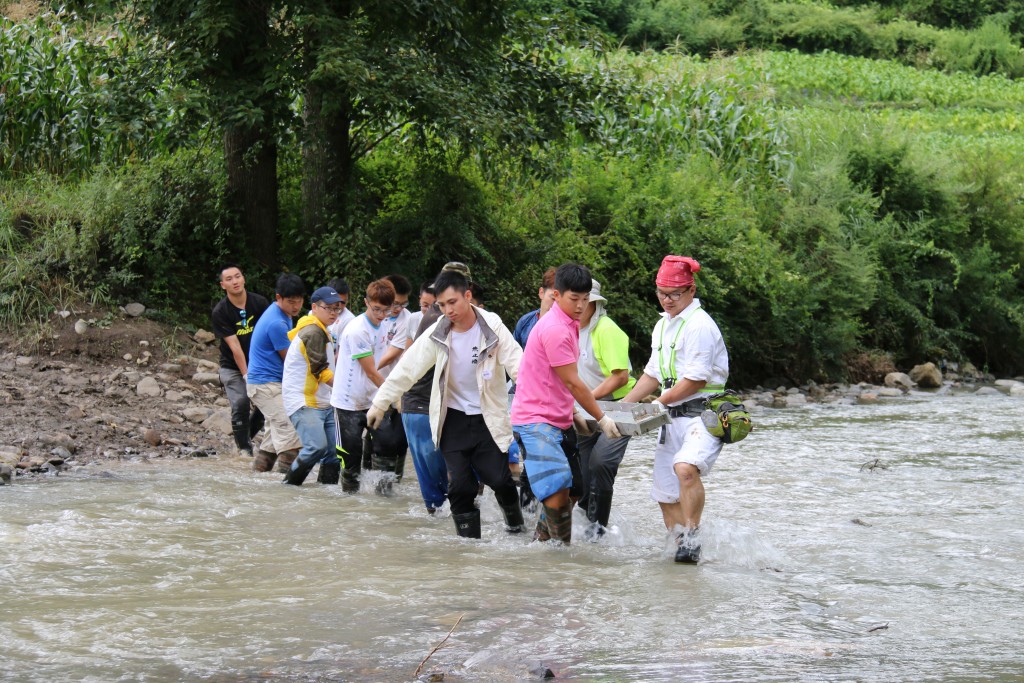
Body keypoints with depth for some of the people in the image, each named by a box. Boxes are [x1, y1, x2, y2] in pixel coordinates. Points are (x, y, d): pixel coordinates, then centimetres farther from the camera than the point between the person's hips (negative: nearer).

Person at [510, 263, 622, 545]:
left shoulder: (568, 325, 15)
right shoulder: (555, 329, -17)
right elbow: (573, 383, -15)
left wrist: (575, 416, 15)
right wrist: (601, 419, -10)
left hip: (556, 422, 10)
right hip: (535, 421, -10)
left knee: (573, 489, 11)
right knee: (558, 490, -21)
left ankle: (540, 543, 21)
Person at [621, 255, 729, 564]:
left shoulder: (699, 326, -13)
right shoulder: (663, 325, 16)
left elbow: (695, 380, -17)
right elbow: (653, 373, 25)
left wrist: (660, 402, -8)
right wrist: (624, 405, 18)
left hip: (703, 414, -9)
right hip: (673, 418, 9)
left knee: (685, 468, -33)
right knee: (666, 493, 8)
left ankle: (691, 542, -26)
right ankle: (680, 546, 18)